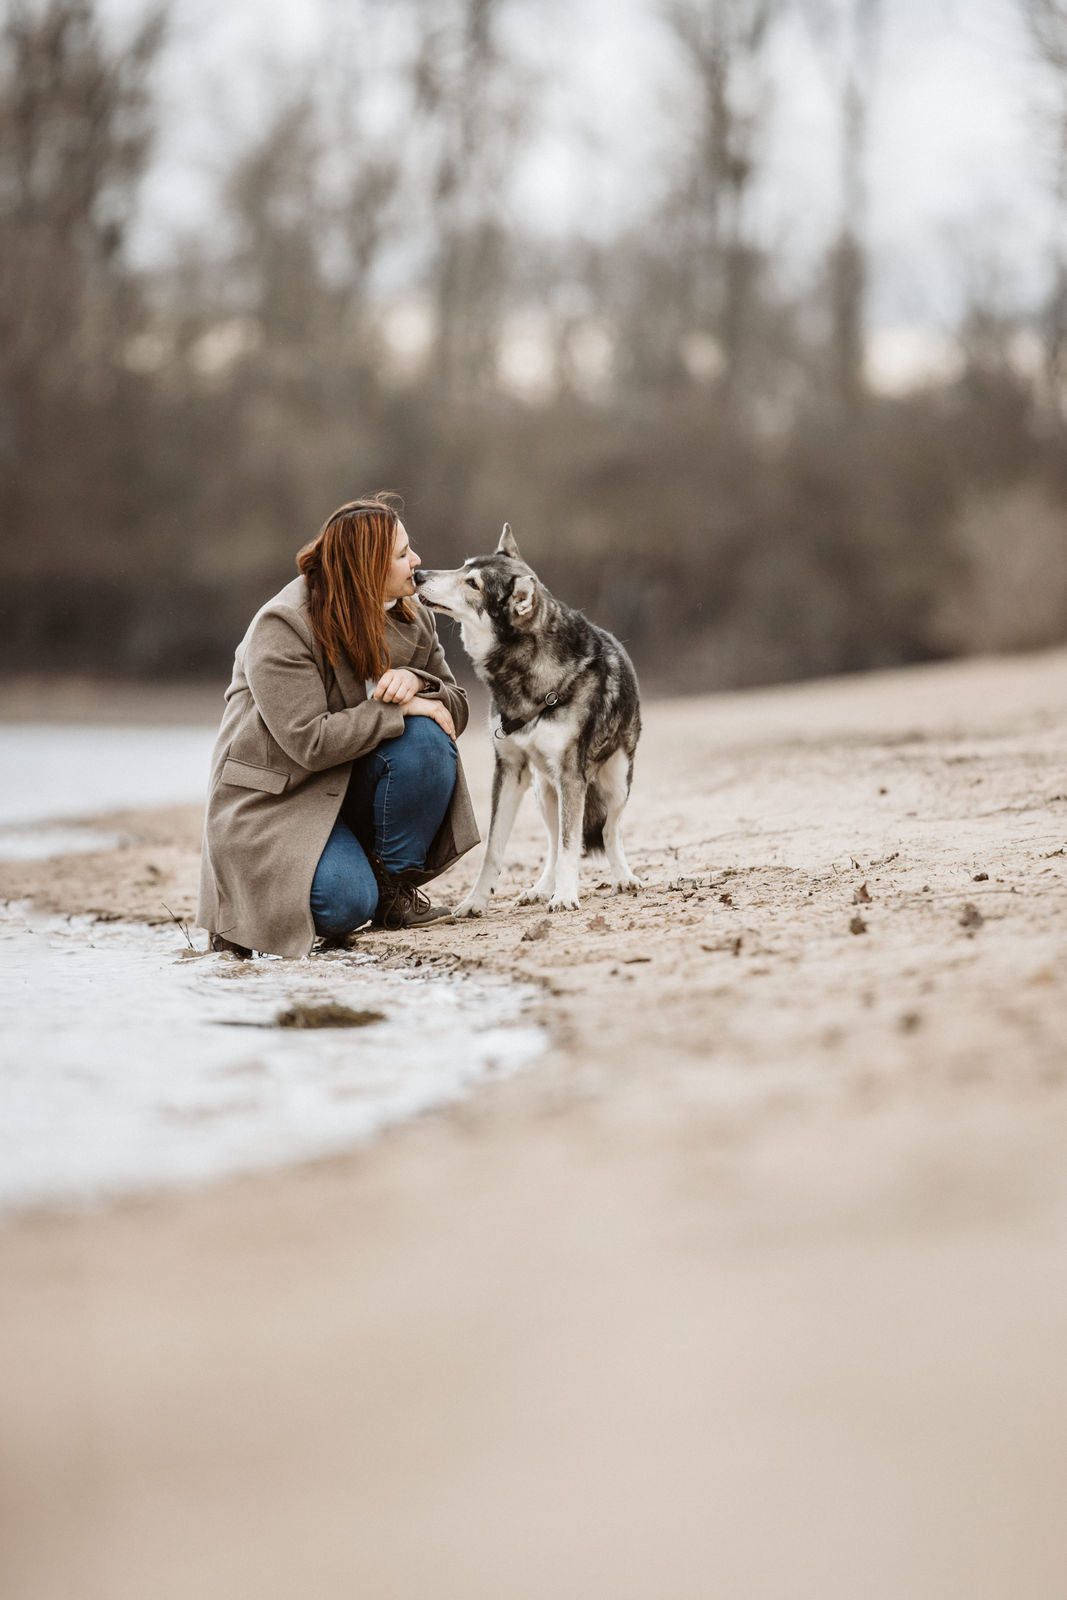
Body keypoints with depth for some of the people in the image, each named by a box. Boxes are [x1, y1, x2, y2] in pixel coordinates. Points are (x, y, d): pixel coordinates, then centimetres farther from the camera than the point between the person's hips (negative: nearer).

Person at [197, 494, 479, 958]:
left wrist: (415, 681, -21)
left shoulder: (411, 619, 2)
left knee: (427, 739, -25)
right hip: (278, 796, -6)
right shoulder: (282, 628, -20)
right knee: (346, 906, -29)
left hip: (353, 788, 6)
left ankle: (395, 885, -9)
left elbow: (455, 706, 2)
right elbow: (310, 741, -27)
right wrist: (400, 710, -26)